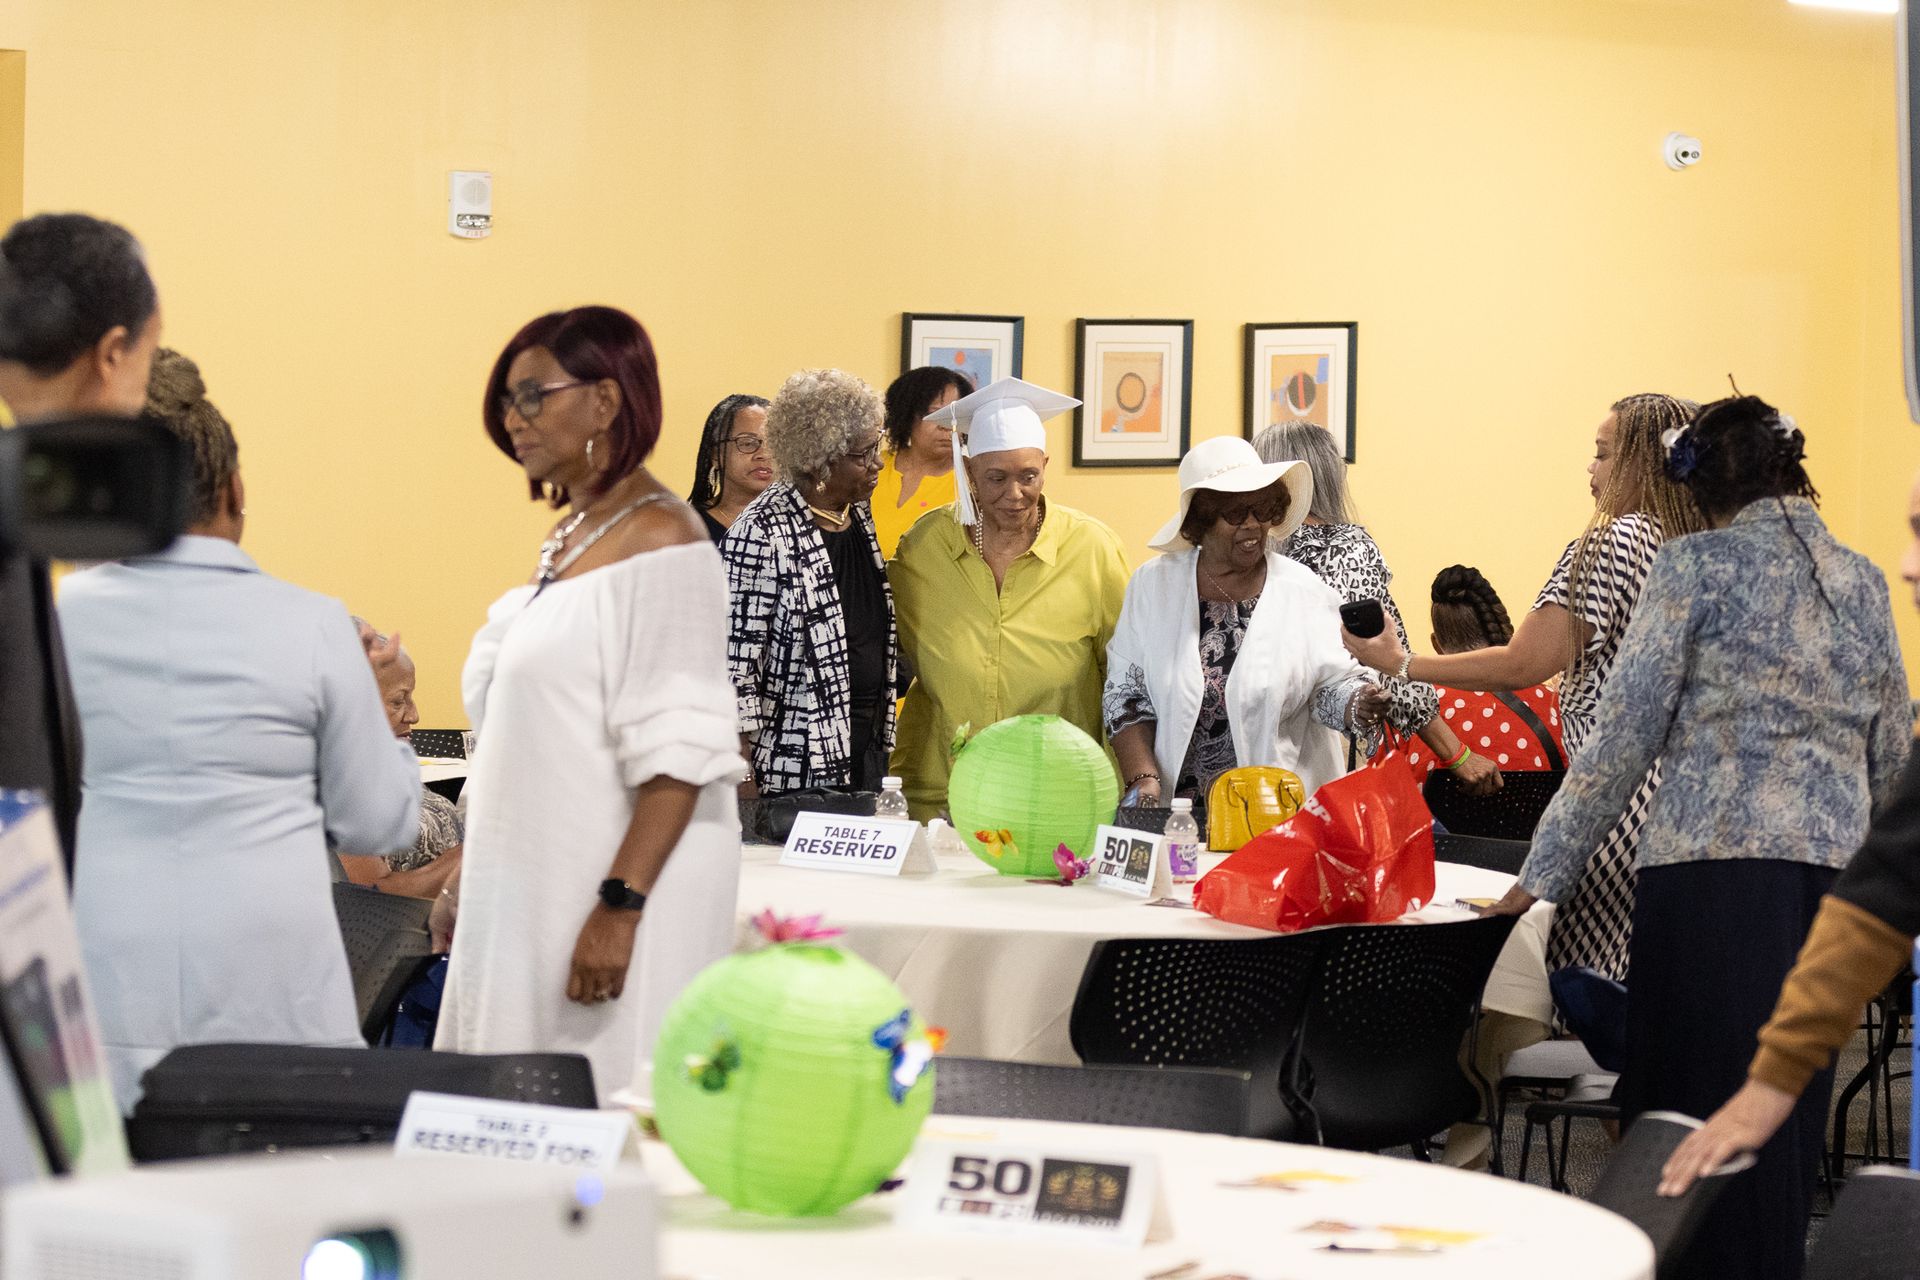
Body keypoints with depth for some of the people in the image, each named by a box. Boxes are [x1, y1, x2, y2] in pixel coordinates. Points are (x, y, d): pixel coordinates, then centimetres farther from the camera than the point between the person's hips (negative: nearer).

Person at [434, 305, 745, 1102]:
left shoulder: (659, 544, -12)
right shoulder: (568, 535, 14)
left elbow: (677, 754, -19)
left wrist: (620, 908, -24)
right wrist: (472, 874, 19)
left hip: (618, 887, -9)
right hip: (529, 887, 9)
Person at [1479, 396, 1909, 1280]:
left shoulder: (1695, 567, -1)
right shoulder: (1862, 582, 13)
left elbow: (1624, 734, -4)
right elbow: (1890, 755, 16)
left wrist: (1541, 877, 0)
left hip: (1713, 861, -5)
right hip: (1832, 868, 5)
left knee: (1691, 1109, -1)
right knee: (1785, 1119, 12)